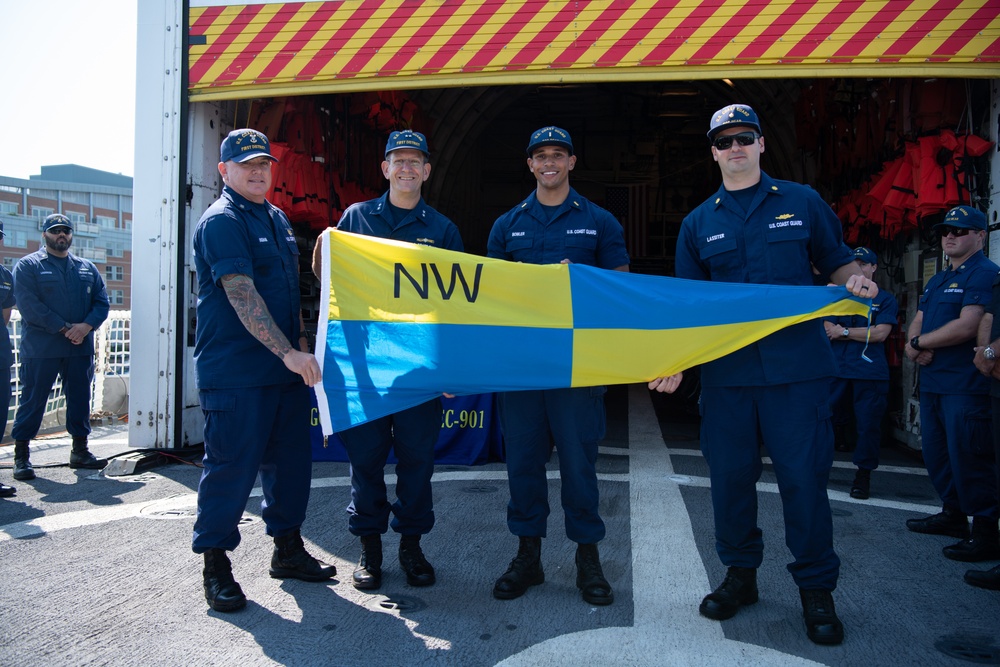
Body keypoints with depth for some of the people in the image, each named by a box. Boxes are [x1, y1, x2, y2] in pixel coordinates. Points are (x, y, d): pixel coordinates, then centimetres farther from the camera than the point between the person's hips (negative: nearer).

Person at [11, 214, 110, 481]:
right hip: (40, 348, -4)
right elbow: (28, 305, -10)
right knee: (32, 400, 1)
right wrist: (64, 328, -16)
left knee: (80, 398, 8)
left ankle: (80, 450, 19)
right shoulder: (28, 265, 1)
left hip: (80, 348, 4)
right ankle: (21, 455, 10)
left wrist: (86, 326, -11)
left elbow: (102, 302, 8)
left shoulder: (87, 268, 15)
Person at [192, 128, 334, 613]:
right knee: (232, 465, -2)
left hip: (286, 367, 8)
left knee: (290, 460, 13)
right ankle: (215, 564, 14)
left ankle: (288, 550, 27)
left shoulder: (277, 219, 16)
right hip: (235, 371, -8)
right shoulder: (221, 221, -10)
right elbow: (242, 296, -21)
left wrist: (301, 345, 19)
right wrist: (288, 353, -26)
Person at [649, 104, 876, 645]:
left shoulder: (802, 202, 8)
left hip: (797, 366, -2)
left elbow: (836, 260, 14)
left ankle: (816, 590, 17)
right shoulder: (698, 224, 13)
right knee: (730, 475, 7)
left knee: (803, 475, 0)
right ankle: (740, 574, 26)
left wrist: (854, 280, -9)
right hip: (725, 372, 2)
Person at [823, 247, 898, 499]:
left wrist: (844, 332, -5)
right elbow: (827, 329, 4)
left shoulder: (885, 299, 7)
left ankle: (864, 474, 12)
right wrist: (864, 334, -6)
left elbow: (881, 334, -6)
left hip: (870, 372, -2)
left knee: (869, 425, -1)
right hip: (837, 370, 2)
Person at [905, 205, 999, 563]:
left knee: (968, 458, -7)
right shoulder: (937, 281, 19)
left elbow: (967, 326, -20)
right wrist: (918, 349, -7)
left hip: (965, 384, -9)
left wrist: (919, 342, -9)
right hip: (933, 382, 9)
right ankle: (953, 514, 28)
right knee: (936, 453, 15)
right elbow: (916, 324, 15)